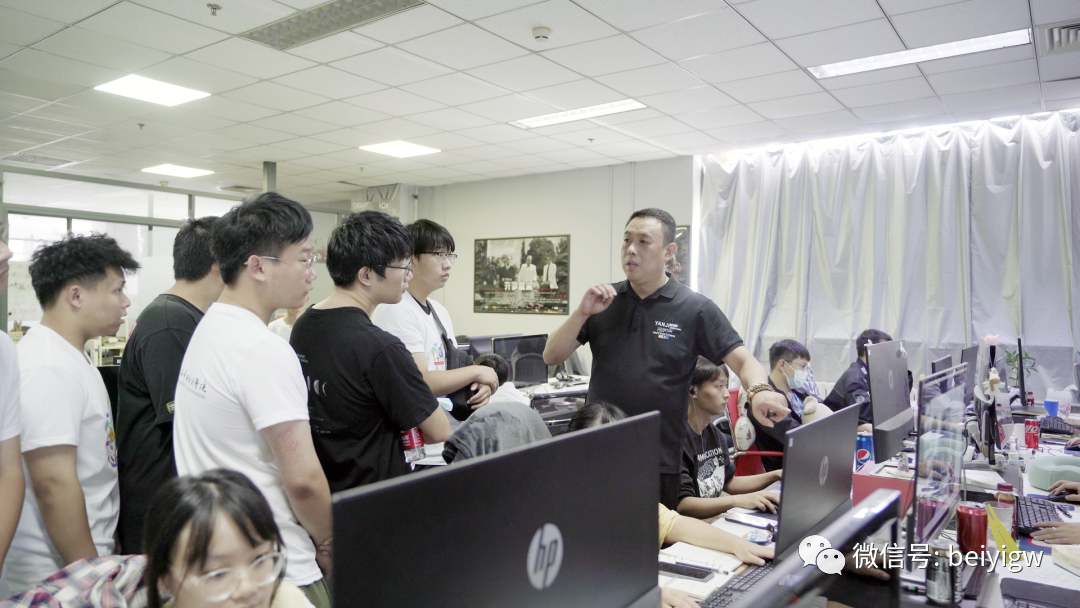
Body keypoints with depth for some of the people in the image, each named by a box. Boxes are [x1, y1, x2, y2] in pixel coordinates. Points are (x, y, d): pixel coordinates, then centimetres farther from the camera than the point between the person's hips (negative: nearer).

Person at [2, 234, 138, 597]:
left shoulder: (71, 357, 11)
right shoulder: (48, 369, -21)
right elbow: (54, 486, -24)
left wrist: (109, 545, 20)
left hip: (88, 562, 9)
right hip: (56, 580, -9)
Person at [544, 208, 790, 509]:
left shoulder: (696, 308, -2)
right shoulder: (603, 302, 5)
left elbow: (742, 360, -5)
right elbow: (551, 357, 3)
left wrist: (760, 391, -27)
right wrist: (582, 313, -12)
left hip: (660, 462, -2)